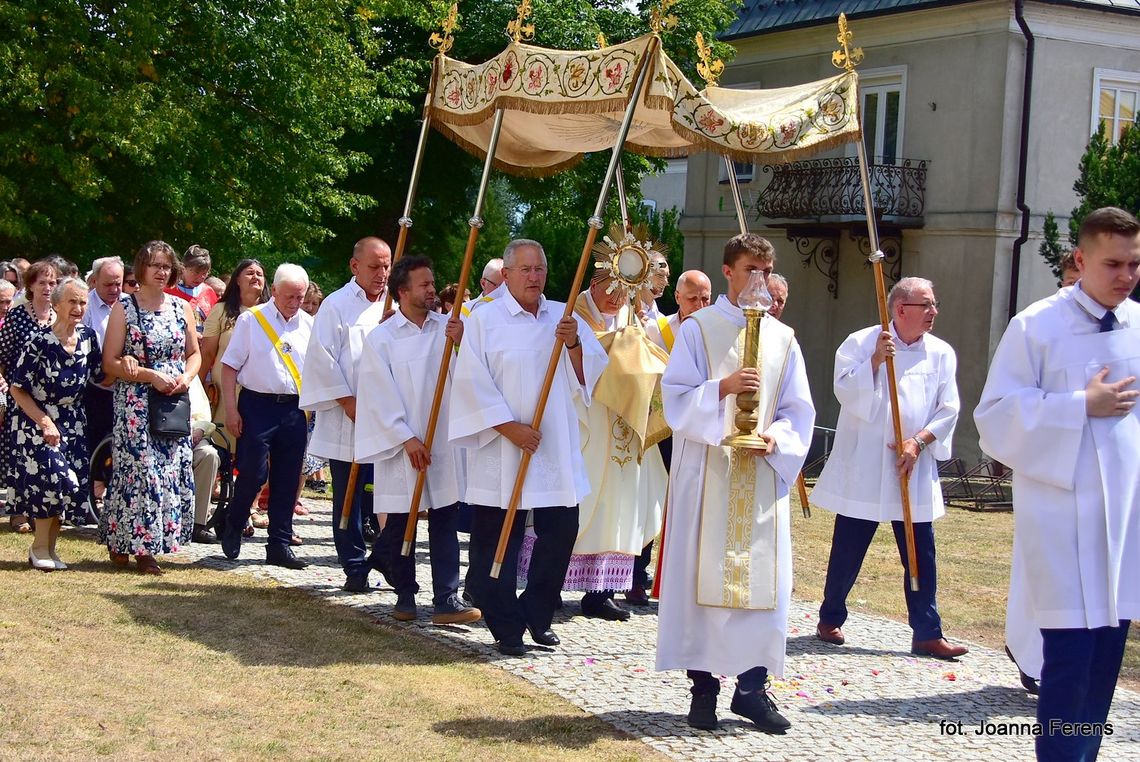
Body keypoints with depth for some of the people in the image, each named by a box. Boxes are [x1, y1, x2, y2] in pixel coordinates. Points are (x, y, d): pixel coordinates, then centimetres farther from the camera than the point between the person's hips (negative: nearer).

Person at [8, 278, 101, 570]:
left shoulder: (88, 338, -2)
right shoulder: (39, 342, -17)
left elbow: (99, 377, 9)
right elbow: (17, 388, -12)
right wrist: (45, 422, -17)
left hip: (71, 422, 5)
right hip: (35, 422, -5)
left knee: (72, 486, 1)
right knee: (54, 479, -17)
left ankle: (49, 549, 17)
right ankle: (39, 548, 2)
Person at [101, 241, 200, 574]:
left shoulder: (182, 308, 11)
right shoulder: (124, 309, -2)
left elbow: (194, 353, 16)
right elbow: (110, 363, -6)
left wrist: (186, 377, -4)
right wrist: (152, 376, -16)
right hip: (135, 404, -4)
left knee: (173, 470, 1)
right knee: (139, 468, -9)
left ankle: (146, 545, 9)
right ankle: (127, 544, 0)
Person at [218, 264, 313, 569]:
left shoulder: (309, 324, 9)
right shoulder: (251, 320, -1)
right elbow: (230, 366, -1)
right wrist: (231, 409, -7)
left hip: (295, 408, 3)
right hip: (258, 405, -3)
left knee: (287, 480, 6)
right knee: (252, 473, -6)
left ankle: (280, 546, 15)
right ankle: (233, 527, 21)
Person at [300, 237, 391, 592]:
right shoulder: (336, 305, -2)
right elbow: (323, 360, -7)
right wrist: (349, 403, -11)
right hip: (347, 423, -3)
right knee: (350, 499, 3)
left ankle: (384, 559, 12)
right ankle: (355, 568, 10)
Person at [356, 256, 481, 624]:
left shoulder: (448, 327, 5)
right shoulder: (381, 338, -2)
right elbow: (382, 396, -5)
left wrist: (462, 344, -17)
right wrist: (407, 439, -11)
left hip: (444, 440, 2)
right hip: (401, 444, -2)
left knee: (445, 522, 0)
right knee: (399, 525, 6)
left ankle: (447, 600, 0)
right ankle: (405, 595, 22)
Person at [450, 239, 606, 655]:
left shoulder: (563, 317, 10)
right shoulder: (484, 319, -2)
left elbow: (592, 374, 5)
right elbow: (472, 383, -7)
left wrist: (573, 343, -14)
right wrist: (510, 428, -14)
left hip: (557, 449, 4)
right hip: (501, 453, -4)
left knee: (561, 531, 5)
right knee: (499, 540, 0)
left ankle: (537, 614, 23)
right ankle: (507, 627, 11)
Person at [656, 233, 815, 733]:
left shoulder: (783, 338, 11)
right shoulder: (697, 329, 1)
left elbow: (800, 410, 10)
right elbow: (675, 397, -6)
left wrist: (778, 437, -10)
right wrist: (722, 387, -22)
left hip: (764, 476, 3)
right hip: (707, 474, -3)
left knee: (764, 580, 0)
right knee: (704, 578, -2)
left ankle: (752, 687, 8)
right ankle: (703, 686, 7)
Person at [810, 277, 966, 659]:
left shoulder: (941, 353, 5)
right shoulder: (861, 343, -5)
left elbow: (948, 409, 2)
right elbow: (846, 393, -12)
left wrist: (918, 442, -10)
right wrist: (875, 361, -23)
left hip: (915, 471, 3)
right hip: (863, 469, -3)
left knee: (921, 556, 4)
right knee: (848, 551, 6)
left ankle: (927, 634, 12)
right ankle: (830, 619, 24)